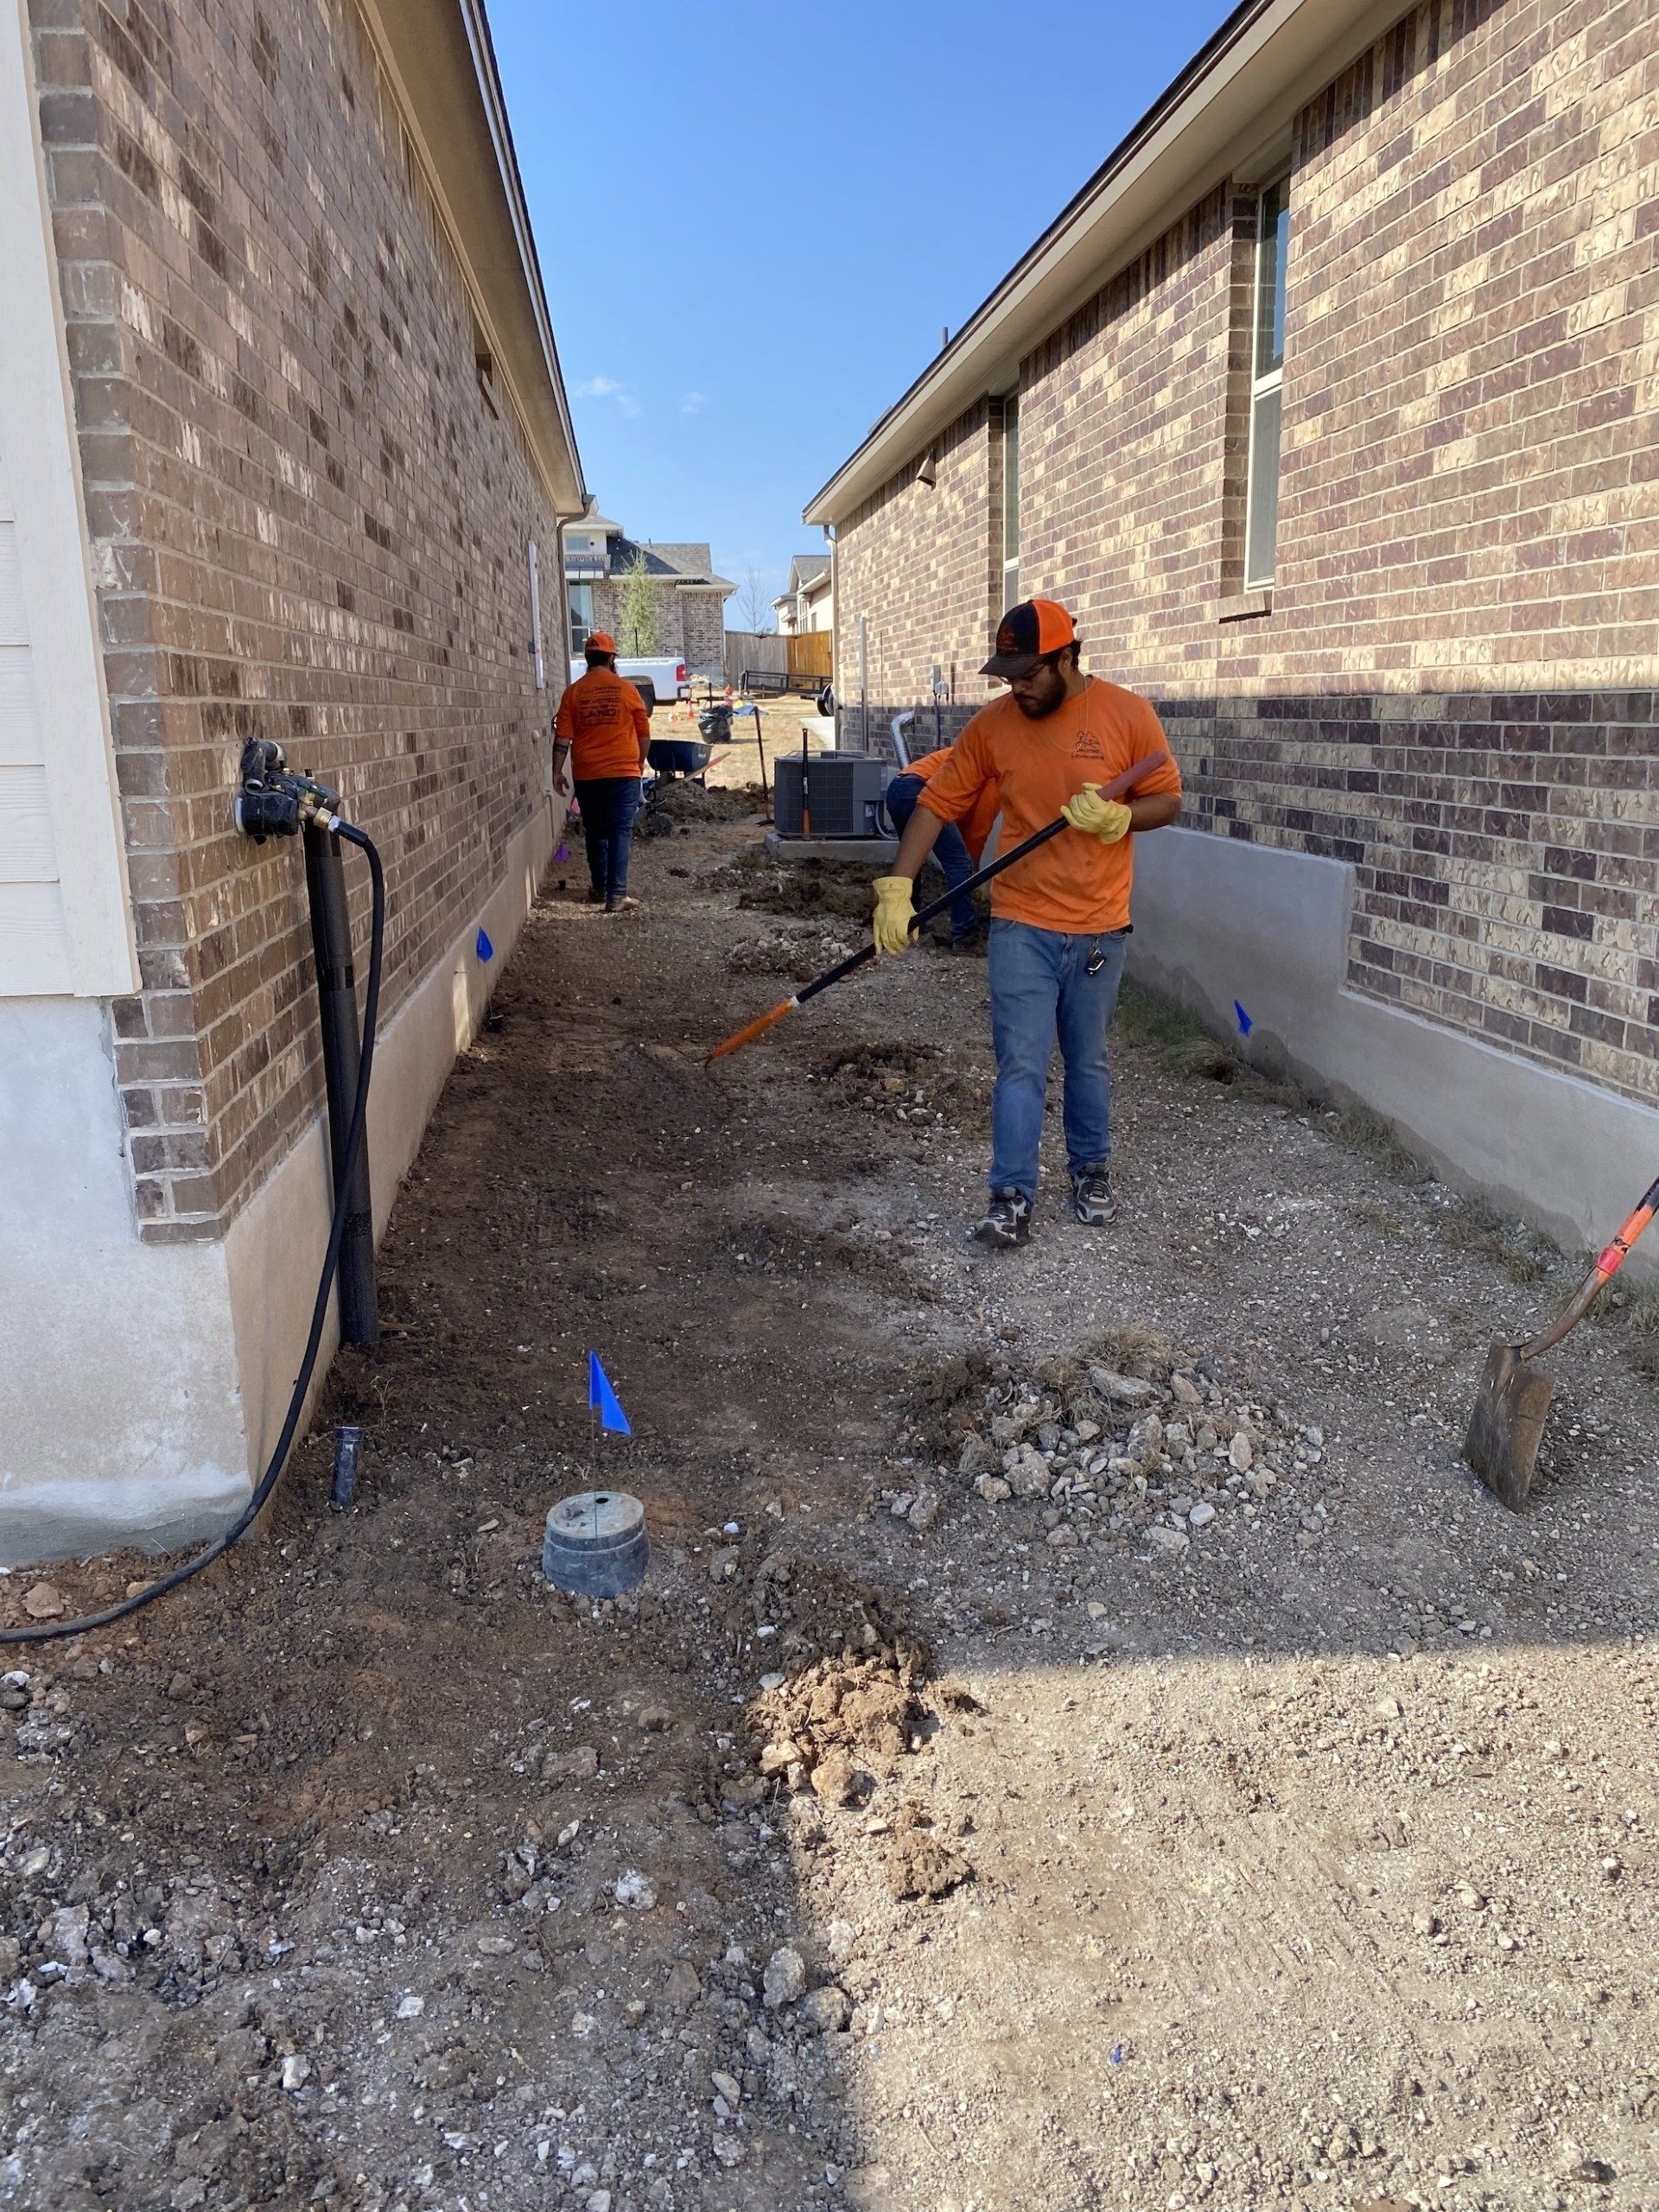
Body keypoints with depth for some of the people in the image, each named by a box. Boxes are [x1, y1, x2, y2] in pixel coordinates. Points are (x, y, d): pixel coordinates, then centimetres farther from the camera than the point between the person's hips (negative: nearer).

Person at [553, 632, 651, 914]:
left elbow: (562, 737, -3)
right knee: (620, 833, -3)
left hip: (587, 775, 2)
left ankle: (600, 890, 22)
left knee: (595, 834, 14)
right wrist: (639, 763, 19)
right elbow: (644, 733, 4)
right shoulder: (625, 688, -3)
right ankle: (616, 895, -10)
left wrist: (558, 772, 4)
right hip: (623, 773, -2)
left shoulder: (574, 692, 0)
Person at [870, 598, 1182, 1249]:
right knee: (1020, 1066, -3)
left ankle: (1091, 1170, 33)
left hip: (1099, 927, 0)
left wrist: (1119, 817, -21)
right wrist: (897, 888, -11)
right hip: (1021, 926, 0)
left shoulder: (1128, 715, -6)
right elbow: (936, 803, -2)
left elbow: (1168, 799, 1)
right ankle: (1012, 1199, 1)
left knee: (1088, 1063, 14)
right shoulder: (992, 724, -3)